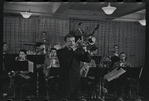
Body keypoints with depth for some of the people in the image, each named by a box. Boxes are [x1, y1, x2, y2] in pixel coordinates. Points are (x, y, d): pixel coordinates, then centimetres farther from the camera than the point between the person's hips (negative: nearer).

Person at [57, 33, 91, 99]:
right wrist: (72, 50, -23)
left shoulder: (78, 51, 10)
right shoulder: (61, 52, 2)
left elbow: (88, 60, 1)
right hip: (65, 81, -2)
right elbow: (64, 61, -18)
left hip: (76, 80, 3)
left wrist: (85, 51, -17)